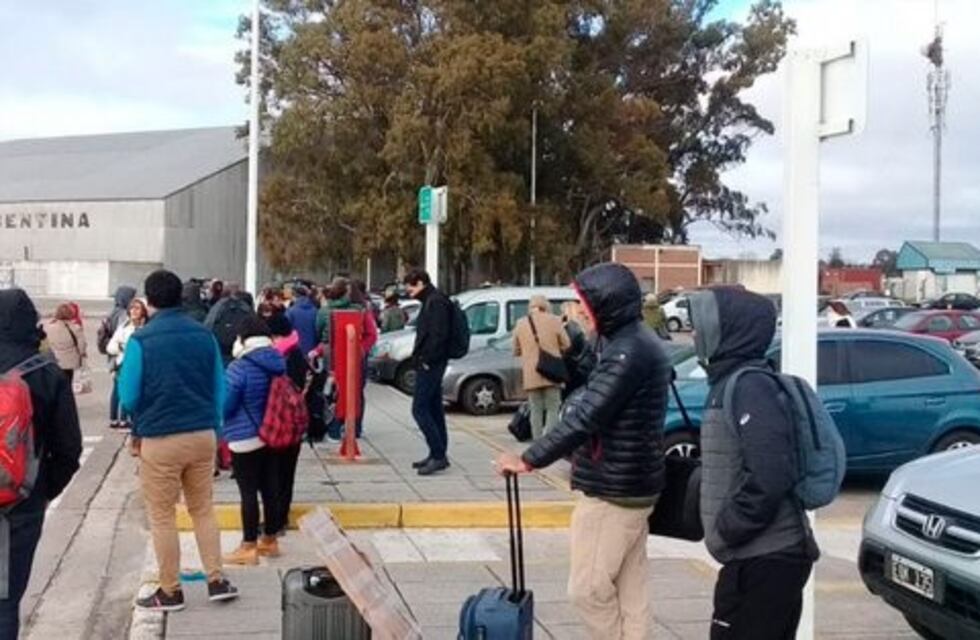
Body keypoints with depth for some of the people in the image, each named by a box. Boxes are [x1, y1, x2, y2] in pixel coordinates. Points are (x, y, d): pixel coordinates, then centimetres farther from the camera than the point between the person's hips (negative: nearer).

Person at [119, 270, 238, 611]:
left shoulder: (141, 340, -10)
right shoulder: (204, 335, 2)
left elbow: (129, 395, -5)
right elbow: (219, 389, 7)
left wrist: (138, 430, 13)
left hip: (160, 440, -4)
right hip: (203, 435, 4)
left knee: (162, 516, 8)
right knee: (203, 509, 17)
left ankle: (170, 591, 15)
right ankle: (216, 580, 16)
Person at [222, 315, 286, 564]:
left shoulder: (238, 368, -17)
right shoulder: (278, 363, 3)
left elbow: (225, 406, -11)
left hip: (245, 439, -7)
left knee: (248, 492, -1)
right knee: (270, 489, 13)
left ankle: (248, 547, 5)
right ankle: (269, 540, 23)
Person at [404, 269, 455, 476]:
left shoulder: (436, 302, -13)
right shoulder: (431, 301, 19)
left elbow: (439, 334, -22)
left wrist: (427, 360, -20)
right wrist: (420, 357, 14)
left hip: (430, 364, -11)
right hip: (429, 364, 11)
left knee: (419, 409, -12)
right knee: (434, 409, 12)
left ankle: (438, 455, -12)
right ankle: (437, 455, 18)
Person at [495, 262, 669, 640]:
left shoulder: (627, 352, -21)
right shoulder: (638, 343, 12)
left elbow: (585, 417, -25)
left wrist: (529, 460, -19)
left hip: (613, 490, -10)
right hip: (632, 487, 10)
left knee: (588, 588, -1)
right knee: (629, 588, 14)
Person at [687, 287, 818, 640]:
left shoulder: (750, 388, -17)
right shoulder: (730, 383, 13)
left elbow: (769, 478, -26)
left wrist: (725, 530, -18)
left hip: (765, 560, -10)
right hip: (765, 556, 10)